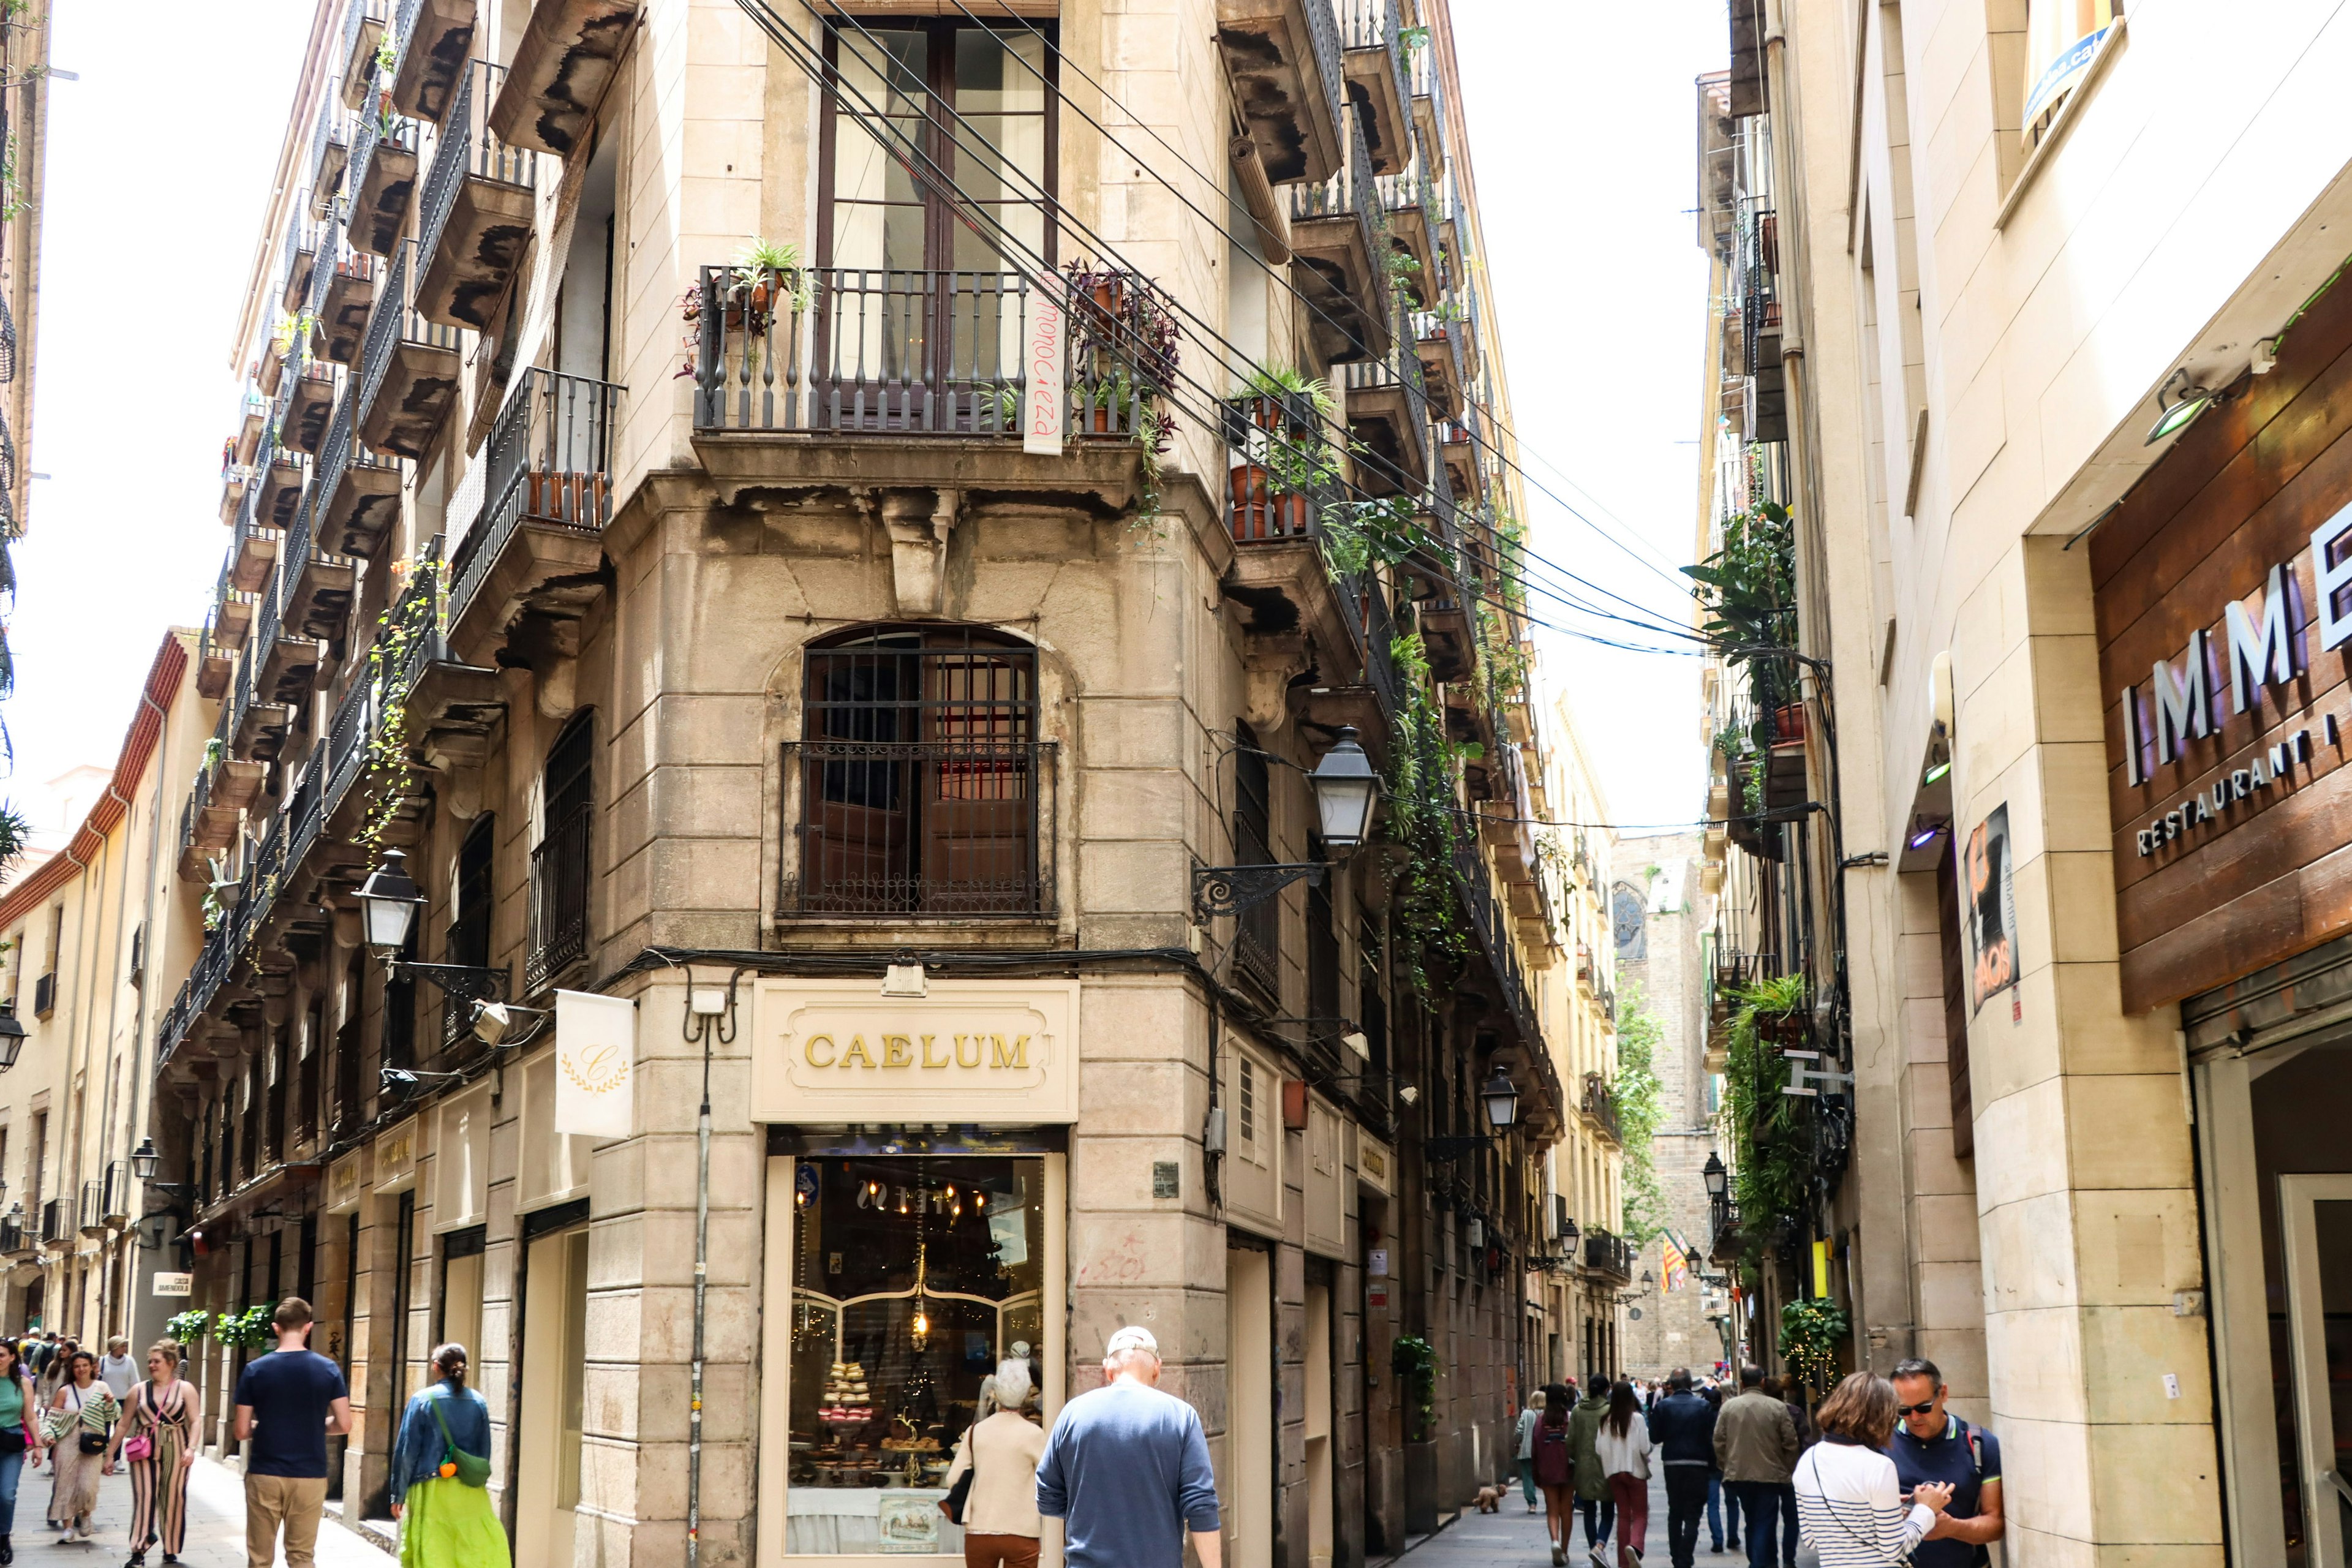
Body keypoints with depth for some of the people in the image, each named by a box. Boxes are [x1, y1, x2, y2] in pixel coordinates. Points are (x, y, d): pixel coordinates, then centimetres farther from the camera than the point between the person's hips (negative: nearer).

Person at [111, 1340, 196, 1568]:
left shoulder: (185, 1390, 3)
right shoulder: (139, 1391, 9)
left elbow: (194, 1422, -3)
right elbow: (124, 1424, 12)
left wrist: (191, 1448, -17)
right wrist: (111, 1454, 11)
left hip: (175, 1452, -1)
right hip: (145, 1452, 1)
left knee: (173, 1500, 4)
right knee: (144, 1499, -8)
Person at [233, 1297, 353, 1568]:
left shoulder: (255, 1370, -4)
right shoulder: (328, 1370, -3)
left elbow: (242, 1432, -3)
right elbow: (343, 1424, -3)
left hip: (264, 1475, 0)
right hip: (310, 1476, 1)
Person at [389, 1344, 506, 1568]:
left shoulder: (423, 1399, -4)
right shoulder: (479, 1402, 4)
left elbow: (406, 1450, -4)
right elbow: (485, 1451, 10)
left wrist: (398, 1495, 3)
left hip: (432, 1491, -3)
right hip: (471, 1493, 3)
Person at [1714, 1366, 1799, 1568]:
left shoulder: (1729, 1406, -3)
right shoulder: (1778, 1407, -7)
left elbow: (1719, 1441, 0)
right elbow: (1790, 1442, -4)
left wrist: (1727, 1466, 13)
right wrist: (1785, 1467, 10)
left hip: (1738, 1474, 3)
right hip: (1770, 1475, -3)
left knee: (1752, 1521, 18)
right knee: (1765, 1523, 1)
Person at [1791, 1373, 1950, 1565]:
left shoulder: (1807, 1461, 0)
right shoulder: (1877, 1466, -18)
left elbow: (1811, 1540, 6)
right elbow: (1894, 1549, -16)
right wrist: (1926, 1509, -1)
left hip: (1832, 1563, 5)